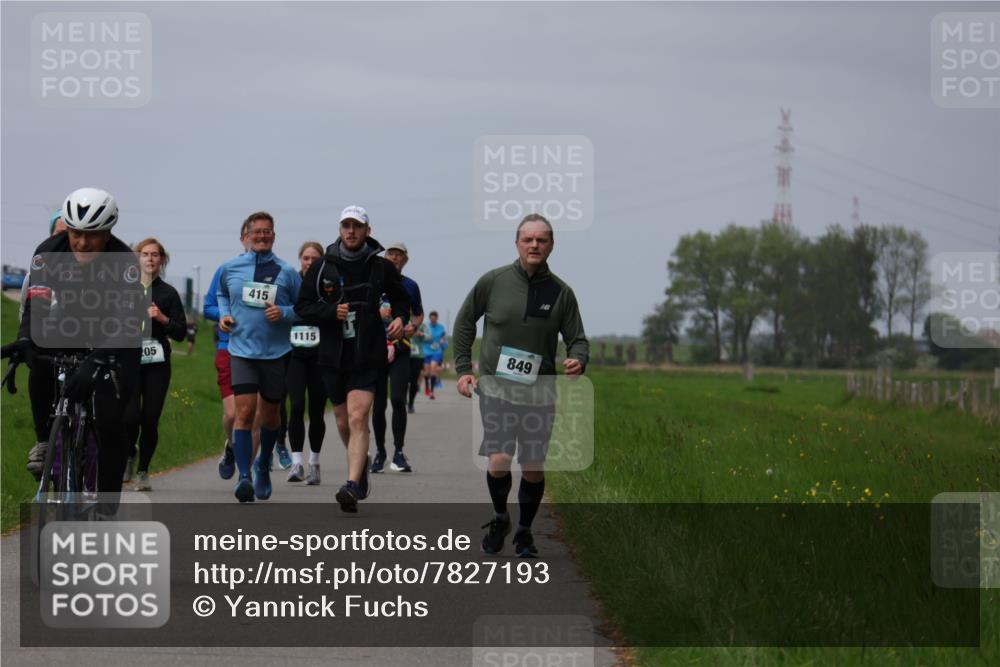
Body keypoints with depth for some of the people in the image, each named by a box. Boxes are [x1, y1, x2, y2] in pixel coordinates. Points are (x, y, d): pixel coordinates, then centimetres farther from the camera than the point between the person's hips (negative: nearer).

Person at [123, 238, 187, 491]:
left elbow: (180, 333, 6)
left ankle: (143, 471, 11)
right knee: (130, 416, -14)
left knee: (150, 419, -3)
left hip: (157, 364, 1)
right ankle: (129, 455, 16)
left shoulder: (168, 293, 8)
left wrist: (163, 319, -11)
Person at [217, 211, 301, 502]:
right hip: (241, 350, -1)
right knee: (244, 413, -15)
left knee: (269, 415, 13)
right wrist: (223, 314, 5)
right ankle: (244, 476, -15)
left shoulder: (286, 272, 1)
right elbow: (221, 294, 24)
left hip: (277, 352, 1)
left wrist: (284, 313, -12)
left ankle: (263, 465, 38)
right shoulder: (230, 268, 4)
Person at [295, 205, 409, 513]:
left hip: (367, 353, -3)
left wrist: (401, 318, -3)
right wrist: (332, 312, -12)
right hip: (333, 355, 3)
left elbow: (401, 299, 18)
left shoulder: (382, 267, 2)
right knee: (344, 422, 13)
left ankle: (352, 486, -24)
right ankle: (361, 462, 43)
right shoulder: (321, 268, 3)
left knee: (358, 418, -17)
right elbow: (302, 307, 4)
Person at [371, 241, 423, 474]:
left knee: (398, 400, -11)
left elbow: (418, 313, 21)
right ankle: (379, 451, 16)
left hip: (400, 350, 0)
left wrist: (413, 326, 0)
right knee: (378, 403, 4)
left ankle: (398, 453, -4)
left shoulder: (410, 286, 11)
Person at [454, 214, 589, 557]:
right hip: (495, 387, -2)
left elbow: (577, 338, 8)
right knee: (499, 460, -14)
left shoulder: (561, 292, 2)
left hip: (539, 391, 2)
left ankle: (524, 531, 25)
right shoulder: (493, 281, -2)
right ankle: (500, 518, 14)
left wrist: (578, 359, -16)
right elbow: (464, 321, 11)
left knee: (533, 468, 3)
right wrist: (463, 368, 5)